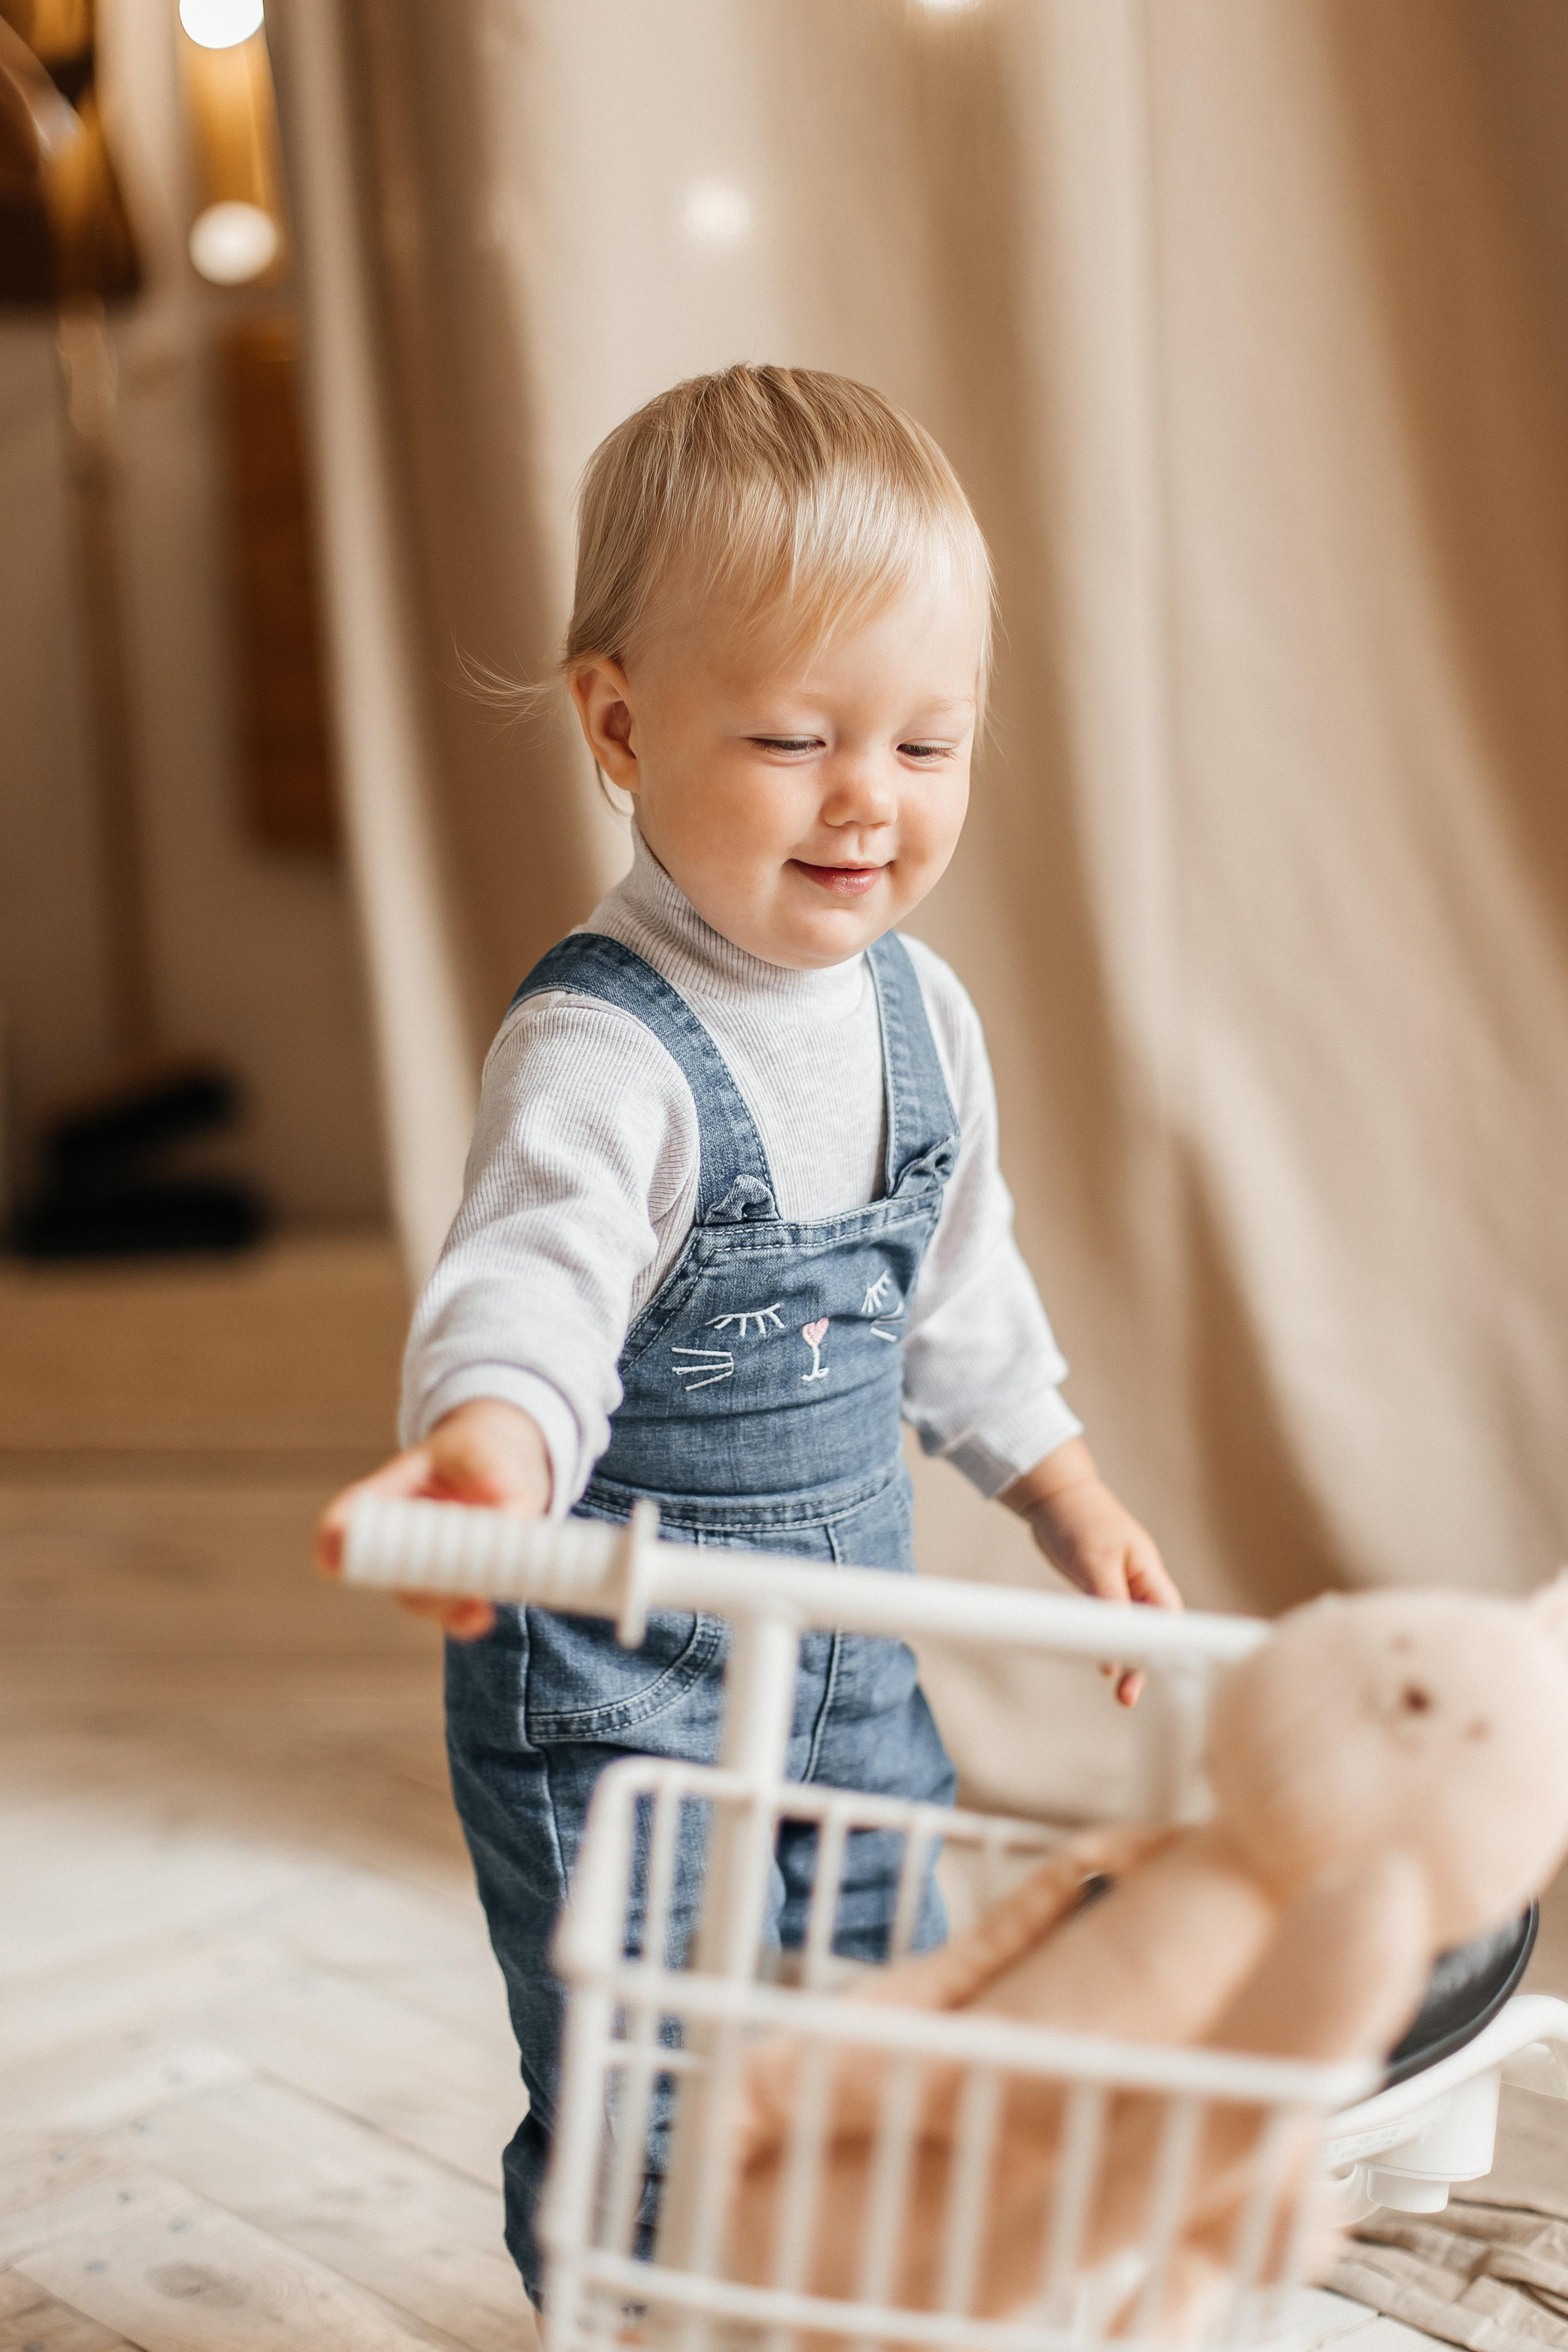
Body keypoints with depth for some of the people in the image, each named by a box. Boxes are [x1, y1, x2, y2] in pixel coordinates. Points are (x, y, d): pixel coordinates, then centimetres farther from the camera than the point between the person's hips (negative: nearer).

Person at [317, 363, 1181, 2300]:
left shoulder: (922, 1014, 0)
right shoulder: (597, 1051, -25)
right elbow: (531, 1275, -43)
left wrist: (1066, 1491, 19)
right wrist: (490, 1445, -63)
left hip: (852, 1651, 8)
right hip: (612, 1682, -7)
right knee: (652, 2119, 1)